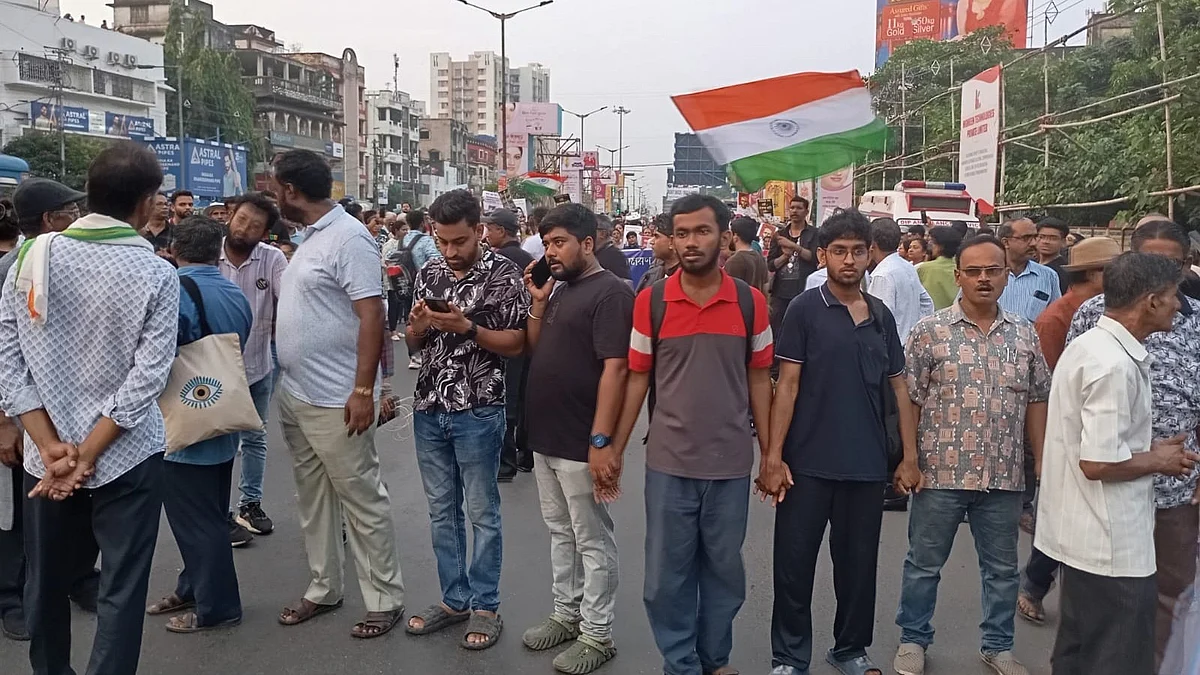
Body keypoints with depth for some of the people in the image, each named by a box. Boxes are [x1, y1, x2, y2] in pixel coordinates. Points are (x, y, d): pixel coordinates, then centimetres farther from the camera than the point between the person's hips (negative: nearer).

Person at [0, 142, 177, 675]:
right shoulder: (156, 274, -11)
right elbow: (146, 379, -16)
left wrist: (51, 446, -8)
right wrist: (86, 456, -13)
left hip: (45, 456, 4)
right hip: (127, 456, -3)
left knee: (45, 584, 20)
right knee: (122, 591, 7)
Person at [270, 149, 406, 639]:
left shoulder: (349, 238, -16)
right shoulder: (311, 236, 13)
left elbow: (372, 316, -21)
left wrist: (363, 390, -24)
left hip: (336, 400, -10)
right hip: (295, 395, 10)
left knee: (361, 500, 1)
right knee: (312, 498, 17)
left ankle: (385, 599, 14)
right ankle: (323, 589, 31)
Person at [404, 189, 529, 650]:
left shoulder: (503, 275, -8)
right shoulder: (428, 273, 8)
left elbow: (516, 345, -8)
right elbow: (413, 344, 13)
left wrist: (467, 327, -21)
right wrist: (417, 327, -10)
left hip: (478, 412, -5)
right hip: (428, 409, 5)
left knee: (481, 513, 6)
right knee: (441, 511, 13)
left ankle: (485, 606, 18)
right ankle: (453, 599, 27)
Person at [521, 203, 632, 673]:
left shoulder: (610, 293, -14)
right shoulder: (559, 289, 13)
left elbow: (615, 369, -20)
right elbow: (535, 351, 16)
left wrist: (601, 440, -24)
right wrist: (537, 302, 3)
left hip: (581, 442, -9)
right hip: (546, 438, 9)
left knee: (592, 540, 3)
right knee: (560, 533, 19)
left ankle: (597, 635, 15)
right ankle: (566, 614, 32)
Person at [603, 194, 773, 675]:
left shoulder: (751, 302, -2)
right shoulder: (650, 301, -4)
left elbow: (758, 379, 4)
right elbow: (637, 378, 2)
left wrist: (769, 452, 3)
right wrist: (615, 449, 0)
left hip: (731, 462, 1)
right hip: (668, 462, 0)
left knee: (723, 567, 15)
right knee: (667, 571, 9)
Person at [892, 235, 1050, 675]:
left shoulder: (1024, 335, 5)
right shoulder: (930, 332, -6)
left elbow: (1036, 402, 11)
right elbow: (910, 401, -5)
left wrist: (1042, 462, 7)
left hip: (1005, 476, 3)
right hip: (940, 473, -3)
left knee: (1002, 569, 16)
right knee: (923, 564, 11)